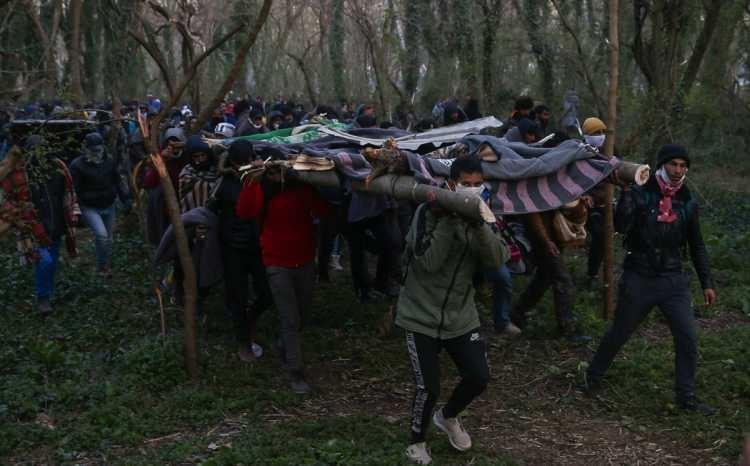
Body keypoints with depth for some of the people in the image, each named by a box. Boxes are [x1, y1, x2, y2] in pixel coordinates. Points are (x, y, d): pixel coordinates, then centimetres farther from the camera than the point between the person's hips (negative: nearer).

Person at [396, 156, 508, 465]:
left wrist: (478, 224, -26)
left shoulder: (480, 217, 4)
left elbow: (497, 260, -12)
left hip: (461, 316, 5)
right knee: (429, 388, -6)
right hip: (422, 316, -4)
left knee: (479, 378, 0)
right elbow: (429, 262, -24)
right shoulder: (428, 212, -12)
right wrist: (450, 219, -26)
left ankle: (447, 417, 33)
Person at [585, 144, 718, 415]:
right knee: (619, 334, 11)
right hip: (639, 280, -3)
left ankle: (686, 398, 10)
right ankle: (593, 376, 34)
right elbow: (621, 227, -21)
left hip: (674, 281, 3)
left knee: (688, 340, -4)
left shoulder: (688, 203, 5)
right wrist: (625, 192, -27)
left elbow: (697, 247, 12)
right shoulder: (640, 195, -6)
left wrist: (707, 283, 10)